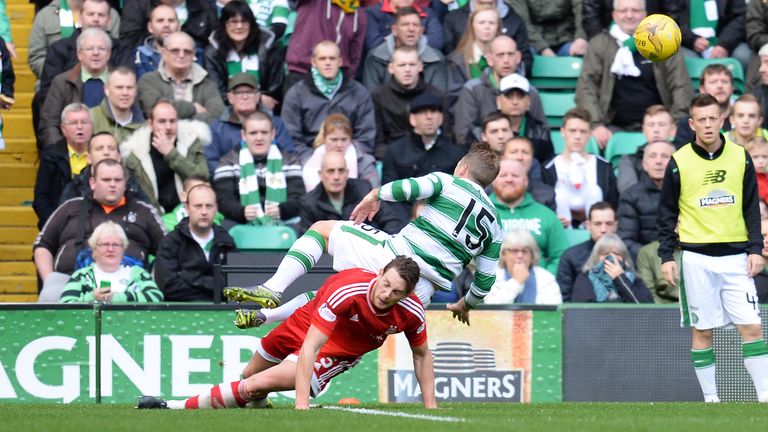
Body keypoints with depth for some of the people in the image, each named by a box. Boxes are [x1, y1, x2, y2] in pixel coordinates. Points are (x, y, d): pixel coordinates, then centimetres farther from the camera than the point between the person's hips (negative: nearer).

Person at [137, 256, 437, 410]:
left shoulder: (412, 312, -25)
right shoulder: (346, 290, -37)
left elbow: (421, 354, -2)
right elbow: (308, 347, -39)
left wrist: (430, 406, -4)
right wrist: (301, 402, -46)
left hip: (335, 354, 0)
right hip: (303, 328, 0)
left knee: (257, 385, -18)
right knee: (250, 374, 24)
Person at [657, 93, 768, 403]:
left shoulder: (740, 157, 5)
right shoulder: (679, 162, 0)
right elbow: (667, 213, 4)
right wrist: (666, 255, -2)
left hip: (735, 255, 1)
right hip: (696, 258, -1)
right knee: (702, 331, 1)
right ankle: (710, 398, 8)